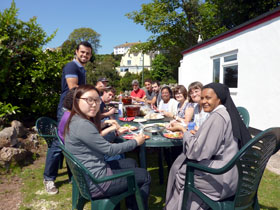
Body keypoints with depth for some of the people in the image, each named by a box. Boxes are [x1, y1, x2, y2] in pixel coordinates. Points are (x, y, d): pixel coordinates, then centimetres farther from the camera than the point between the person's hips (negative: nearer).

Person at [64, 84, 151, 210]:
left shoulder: (77, 120, 6)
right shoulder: (82, 125, -24)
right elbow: (109, 149, -19)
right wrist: (136, 142, -8)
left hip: (89, 174, 10)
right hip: (95, 183, -10)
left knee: (131, 163, 25)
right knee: (145, 176, 4)